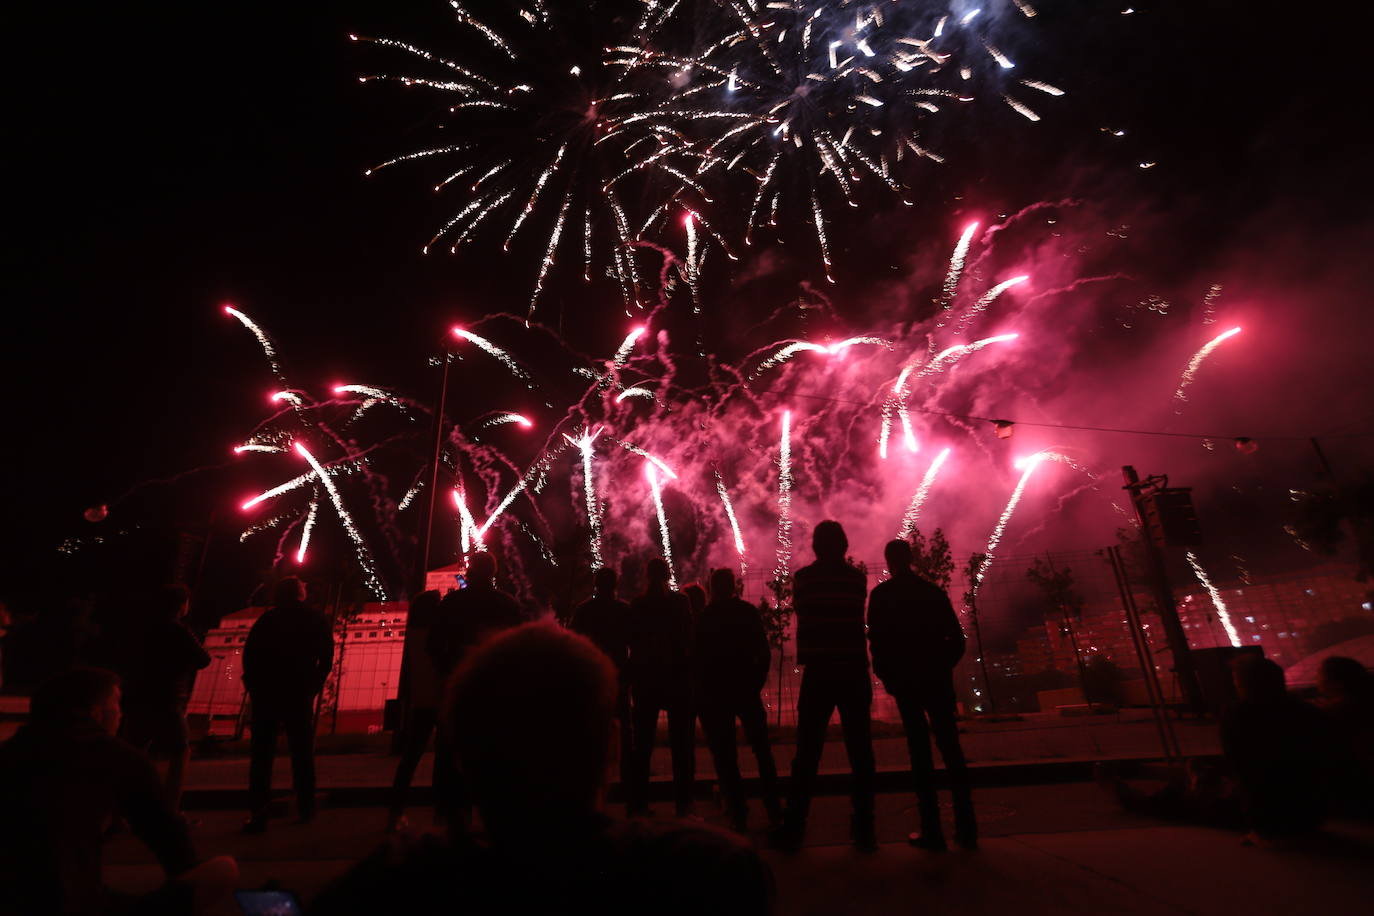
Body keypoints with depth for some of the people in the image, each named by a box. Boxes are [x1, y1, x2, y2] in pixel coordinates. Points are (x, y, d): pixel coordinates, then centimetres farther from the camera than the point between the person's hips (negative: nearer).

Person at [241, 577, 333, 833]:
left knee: (262, 754, 4)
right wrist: (312, 688, 9)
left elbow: (249, 654, -1)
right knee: (302, 752, 11)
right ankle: (306, 807, 15)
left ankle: (258, 813, -3)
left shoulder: (267, 618, 5)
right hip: (299, 695, 0)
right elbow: (326, 659, 0)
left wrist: (254, 687, 7)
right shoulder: (317, 620, 5)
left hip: (265, 693, 0)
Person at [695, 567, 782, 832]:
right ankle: (774, 812, 17)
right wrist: (757, 682, 5)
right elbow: (763, 652, -4)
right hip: (745, 690, 1)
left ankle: (738, 814, 7)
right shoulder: (748, 612, -3)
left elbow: (696, 657, -1)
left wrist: (702, 688, 9)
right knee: (762, 751, 15)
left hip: (713, 694, -1)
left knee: (724, 756, 7)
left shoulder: (703, 617, -3)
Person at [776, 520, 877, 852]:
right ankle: (864, 829, 14)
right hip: (854, 672, 1)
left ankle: (793, 830, 9)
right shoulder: (857, 577, 2)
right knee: (860, 752, 10)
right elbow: (853, 617, 12)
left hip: (818, 672, -1)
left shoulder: (803, 577, -3)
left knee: (808, 752, 5)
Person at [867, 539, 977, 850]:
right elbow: (956, 638, 6)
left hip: (905, 679, -3)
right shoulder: (933, 591, 9)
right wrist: (943, 666, 14)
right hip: (937, 678, 3)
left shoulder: (881, 594, -3)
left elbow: (877, 640, -9)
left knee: (920, 749, 0)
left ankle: (932, 830, 1)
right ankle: (966, 827, 10)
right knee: (950, 746, 8)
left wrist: (886, 676, 2)